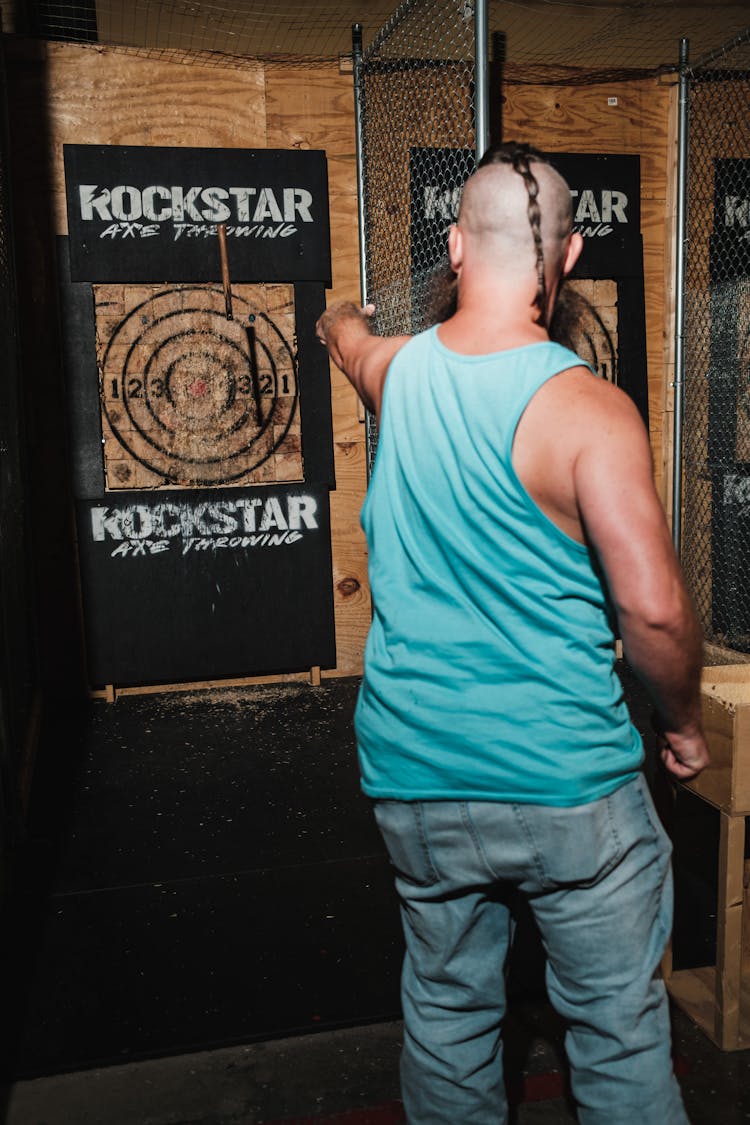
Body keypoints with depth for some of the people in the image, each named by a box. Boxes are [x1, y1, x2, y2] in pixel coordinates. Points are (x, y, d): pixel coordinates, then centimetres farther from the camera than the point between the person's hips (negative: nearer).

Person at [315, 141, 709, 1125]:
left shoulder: (398, 371, -1)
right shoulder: (586, 410, -17)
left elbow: (348, 339, 24)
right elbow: (654, 609, -21)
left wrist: (340, 319, 48)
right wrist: (683, 722, -2)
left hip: (416, 779, 5)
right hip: (571, 784, -4)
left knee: (447, 1013, 21)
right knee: (620, 1027, 15)